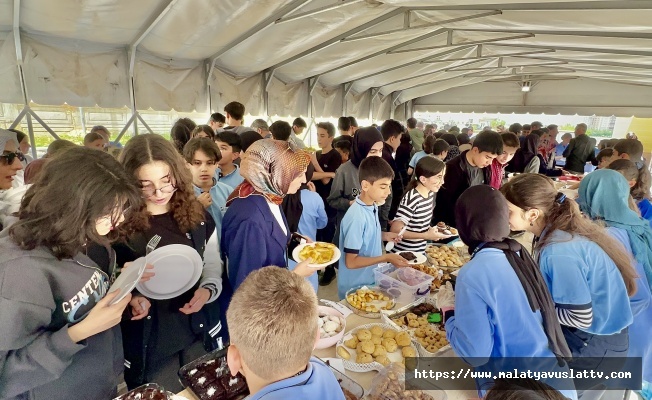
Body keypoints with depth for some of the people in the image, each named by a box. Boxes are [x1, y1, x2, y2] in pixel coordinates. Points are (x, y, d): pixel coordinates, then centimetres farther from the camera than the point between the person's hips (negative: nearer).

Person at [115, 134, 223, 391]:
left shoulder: (198, 217, -3)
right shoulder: (118, 226, -12)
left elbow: (214, 273, 4)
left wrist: (207, 291, -16)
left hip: (198, 335, 3)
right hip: (146, 343, -2)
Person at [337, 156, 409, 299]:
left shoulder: (372, 206, -3)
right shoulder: (357, 217, -29)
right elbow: (351, 262, -25)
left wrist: (383, 235, -2)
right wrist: (386, 258, -26)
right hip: (355, 289, -8)